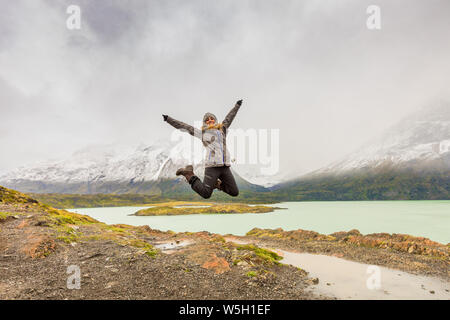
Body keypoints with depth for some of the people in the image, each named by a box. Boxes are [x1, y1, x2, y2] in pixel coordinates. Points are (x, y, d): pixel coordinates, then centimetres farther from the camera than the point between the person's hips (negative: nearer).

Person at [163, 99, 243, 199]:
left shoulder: (222, 129, 21)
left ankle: (217, 183, 29)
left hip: (225, 166, 5)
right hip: (212, 166, -4)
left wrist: (237, 105, 48)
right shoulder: (202, 132, 11)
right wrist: (168, 119, 15)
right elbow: (183, 126, 14)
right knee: (205, 194, -7)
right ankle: (189, 174, 12)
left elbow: (229, 117, 36)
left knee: (235, 193, 5)